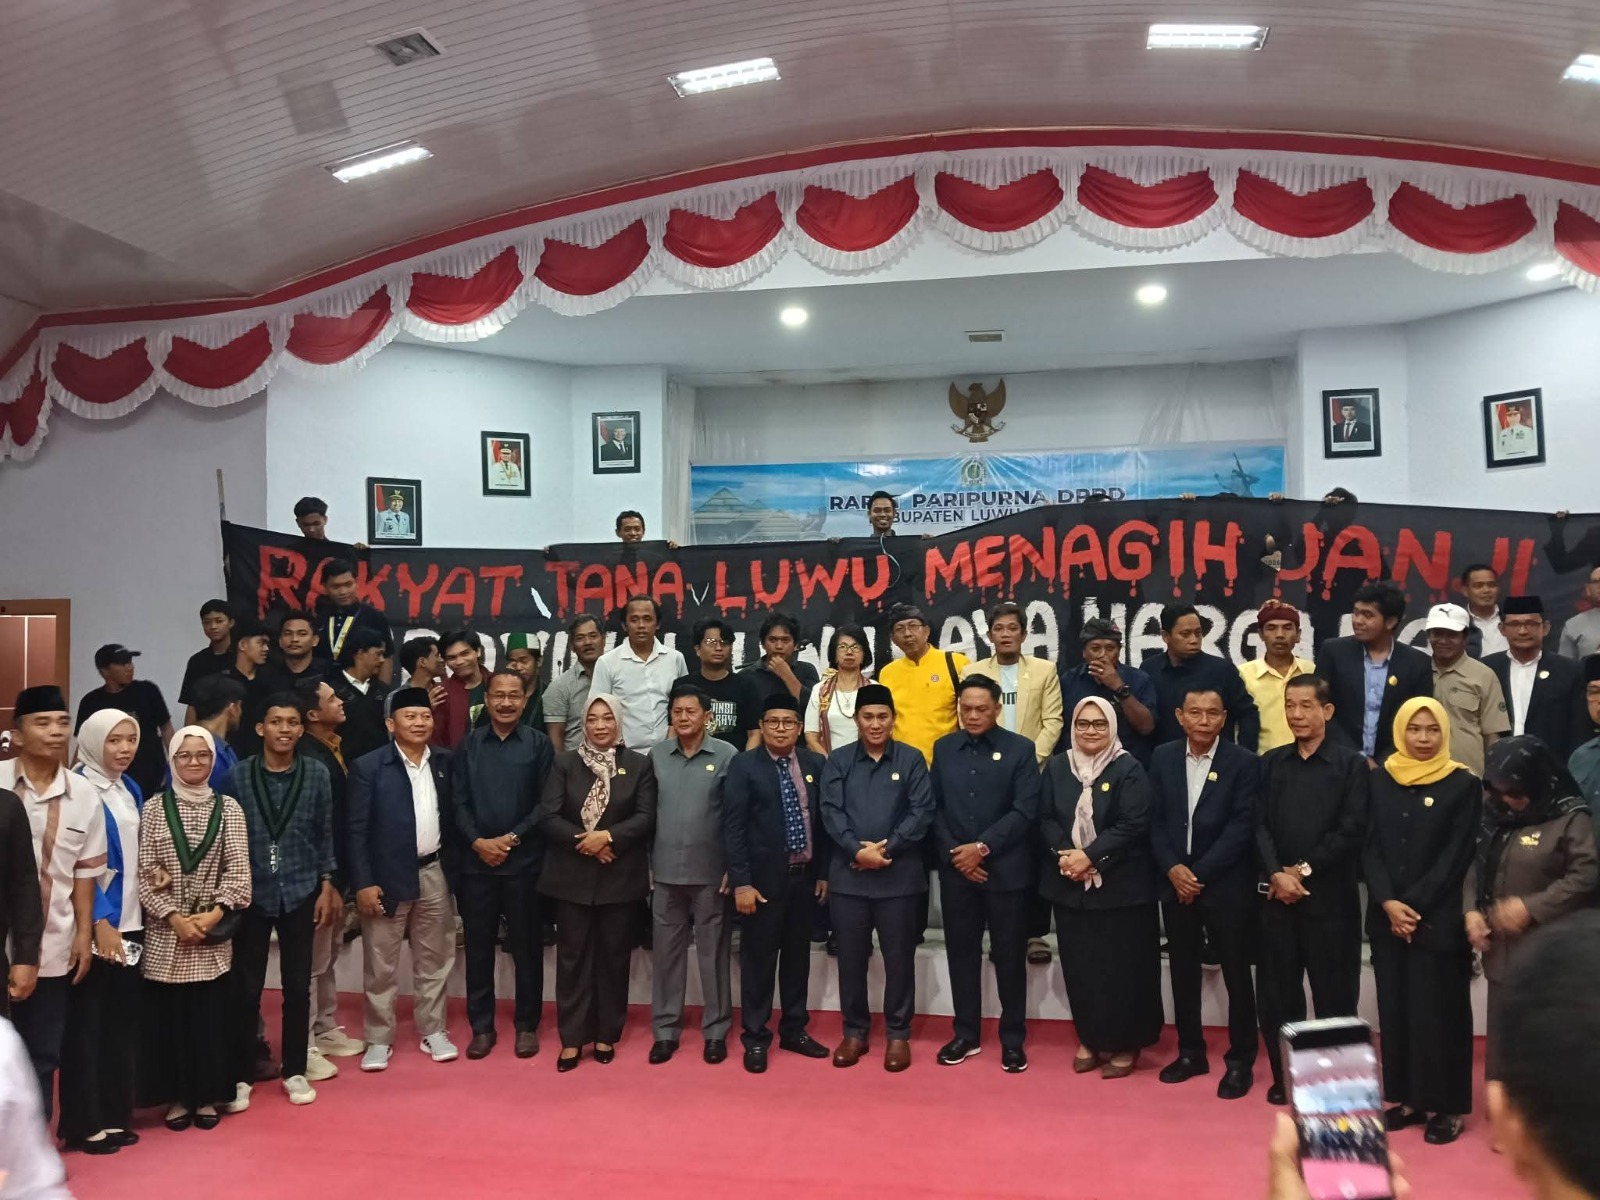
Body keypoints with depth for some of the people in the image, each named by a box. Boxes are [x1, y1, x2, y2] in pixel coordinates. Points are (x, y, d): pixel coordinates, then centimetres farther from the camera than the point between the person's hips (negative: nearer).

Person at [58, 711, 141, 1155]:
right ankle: (83, 1123, 13)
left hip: (129, 921, 7)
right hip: (94, 924, -7)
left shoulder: (131, 790, 10)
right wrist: (99, 921, -18)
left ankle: (115, 1113, 22)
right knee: (86, 1022, 3)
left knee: (123, 1021, 11)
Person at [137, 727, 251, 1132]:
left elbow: (238, 870, -1)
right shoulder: (155, 807, 1)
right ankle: (177, 1097, 19)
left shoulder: (228, 808, 3)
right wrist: (174, 917, -12)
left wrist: (213, 915, -12)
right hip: (165, 932, 0)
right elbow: (144, 872, -3)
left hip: (213, 930, 0)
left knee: (211, 1014, 5)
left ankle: (207, 1096, 18)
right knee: (168, 1015, 5)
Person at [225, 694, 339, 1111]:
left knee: (298, 985, 9)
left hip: (300, 893, 1)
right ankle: (241, 1074, 20)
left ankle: (294, 1071, 22)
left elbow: (325, 834, 4)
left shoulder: (317, 774, -2)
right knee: (245, 987, 5)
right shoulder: (238, 775, -5)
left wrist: (326, 887, 1)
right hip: (252, 894, -1)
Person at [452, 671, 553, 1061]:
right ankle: (482, 1026, 20)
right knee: (478, 946, 8)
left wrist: (511, 839, -12)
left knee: (526, 946, 6)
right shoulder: (469, 744, 7)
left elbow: (545, 803, -4)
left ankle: (526, 1025, 19)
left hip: (523, 861, -2)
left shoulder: (538, 743, 0)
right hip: (476, 861, 2)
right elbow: (458, 801, 3)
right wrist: (477, 841, -10)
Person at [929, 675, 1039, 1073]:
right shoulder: (943, 748, 8)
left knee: (1009, 955, 4)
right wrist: (954, 854, -7)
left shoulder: (1021, 749, -2)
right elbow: (934, 808, 5)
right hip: (956, 869, 3)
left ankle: (1013, 1039, 17)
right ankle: (966, 1034, 22)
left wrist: (983, 847, -14)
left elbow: (1025, 811, -9)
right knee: (961, 952, 9)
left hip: (1006, 869, -3)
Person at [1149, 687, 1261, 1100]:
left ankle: (1240, 1060, 19)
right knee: (1183, 972, 12)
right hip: (1175, 883, 4)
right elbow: (1156, 820, 4)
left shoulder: (1243, 762, -7)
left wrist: (1200, 873, -16)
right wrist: (1172, 869, -10)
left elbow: (1241, 827, -12)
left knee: (1236, 974, 6)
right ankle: (1191, 1052, 27)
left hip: (1226, 886, -3)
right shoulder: (1162, 758, 4)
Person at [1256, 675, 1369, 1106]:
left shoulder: (1351, 763, 0)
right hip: (1277, 892, 3)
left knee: (1333, 990, 3)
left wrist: (1304, 869, -11)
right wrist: (1277, 873, -11)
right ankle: (1284, 1075, 20)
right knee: (1275, 989, 7)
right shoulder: (1270, 763, 11)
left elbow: (1352, 830, -8)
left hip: (1330, 893, -3)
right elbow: (1259, 825, 3)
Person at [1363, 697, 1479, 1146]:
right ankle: (1405, 1098, 20)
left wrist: (1414, 906, -13)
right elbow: (1370, 847, 3)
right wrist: (1388, 902, -11)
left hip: (1438, 920, -3)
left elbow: (1456, 857, -7)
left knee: (1438, 1011, 1)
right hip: (1387, 918, 4)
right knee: (1394, 1008, 8)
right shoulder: (1380, 780, 6)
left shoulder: (1464, 784, -3)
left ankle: (1448, 1106, 13)